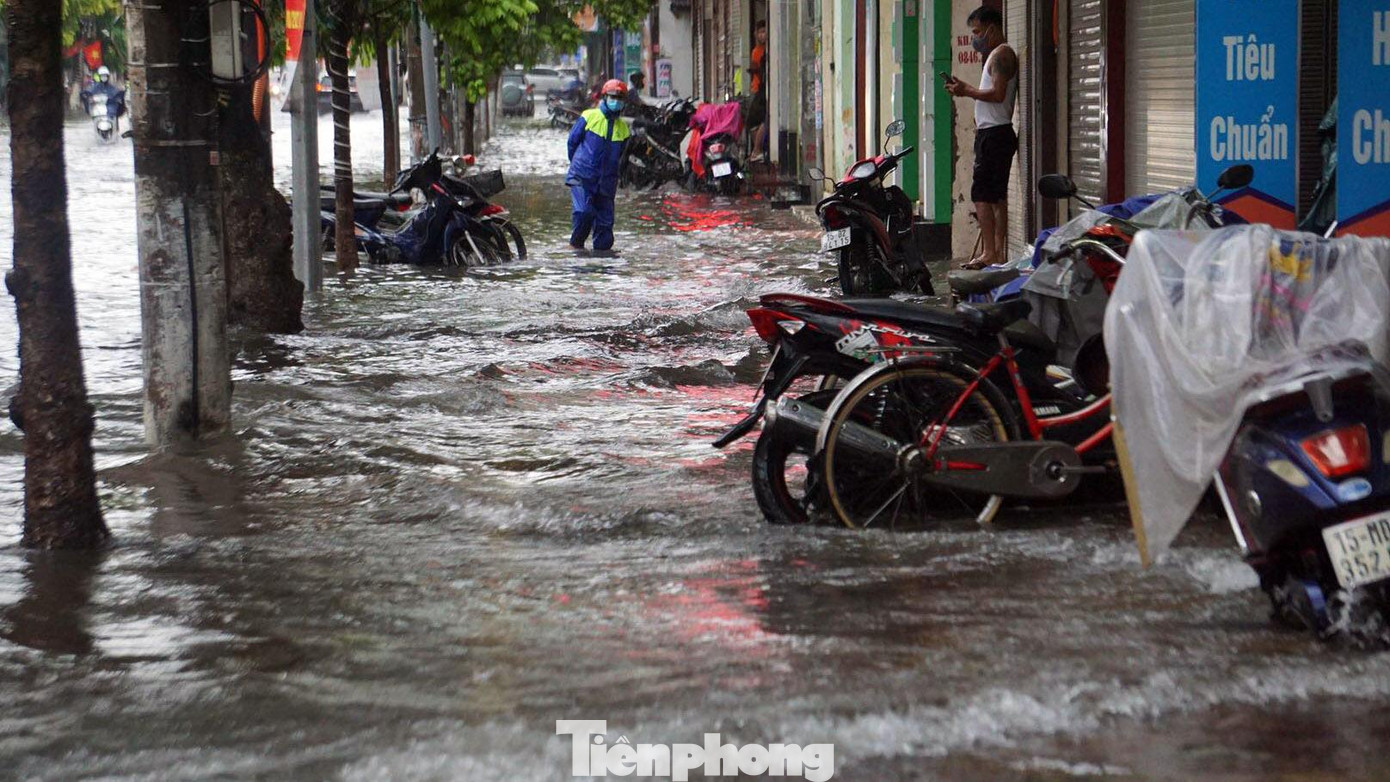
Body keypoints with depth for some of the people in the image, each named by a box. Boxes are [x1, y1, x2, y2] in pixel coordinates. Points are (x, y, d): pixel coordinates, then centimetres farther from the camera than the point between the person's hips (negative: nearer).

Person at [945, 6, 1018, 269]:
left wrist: (967, 91, -12)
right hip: (997, 133, 11)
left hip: (993, 134, -11)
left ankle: (989, 253, -15)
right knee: (997, 195, 11)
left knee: (982, 194, -13)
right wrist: (966, 89, 13)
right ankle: (997, 252, 14)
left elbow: (998, 94, -21)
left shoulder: (1001, 54, -10)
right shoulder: (996, 55, 21)